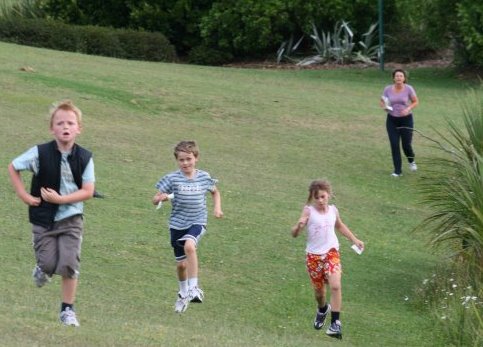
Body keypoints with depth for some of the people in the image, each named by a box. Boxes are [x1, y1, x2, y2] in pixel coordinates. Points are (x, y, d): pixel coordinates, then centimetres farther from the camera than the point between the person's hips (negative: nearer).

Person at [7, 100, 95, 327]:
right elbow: (13, 167, 2)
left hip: (71, 218, 0)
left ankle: (68, 310, 7)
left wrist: (60, 199, -19)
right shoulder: (40, 153, -11)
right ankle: (43, 268, 36)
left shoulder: (84, 158, -8)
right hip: (44, 218, 0)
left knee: (69, 264, -9)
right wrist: (23, 195, -6)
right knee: (49, 264, -3)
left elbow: (88, 191, -9)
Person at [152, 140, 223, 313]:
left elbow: (215, 192, 19)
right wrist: (161, 198, -31)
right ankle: (183, 294, 39)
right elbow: (155, 199, -8)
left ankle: (193, 288, -26)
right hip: (178, 224, 1)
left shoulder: (204, 177, -2)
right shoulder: (172, 179, -8)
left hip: (197, 222, -1)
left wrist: (217, 208, 3)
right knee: (181, 264, 10)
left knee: (189, 246, -32)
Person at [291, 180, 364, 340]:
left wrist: (355, 240, 23)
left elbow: (340, 225, 23)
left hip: (331, 253, 1)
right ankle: (322, 309, 48)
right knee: (319, 290, 13)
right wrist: (299, 226, -38)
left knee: (335, 286, -19)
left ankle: (336, 323, -16)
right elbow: (294, 234, -17)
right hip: (313, 255, -1)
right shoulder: (309, 211, -12)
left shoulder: (333, 210, 0)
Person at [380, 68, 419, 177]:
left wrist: (408, 109, -19)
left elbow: (416, 102, 0)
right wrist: (384, 106, -17)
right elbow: (381, 102, 6)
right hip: (392, 120, 1)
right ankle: (397, 171, 6)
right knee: (394, 145, -5)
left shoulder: (408, 89, -11)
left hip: (406, 120, -1)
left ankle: (411, 161, 36)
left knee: (406, 145, 1)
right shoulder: (388, 89, -7)